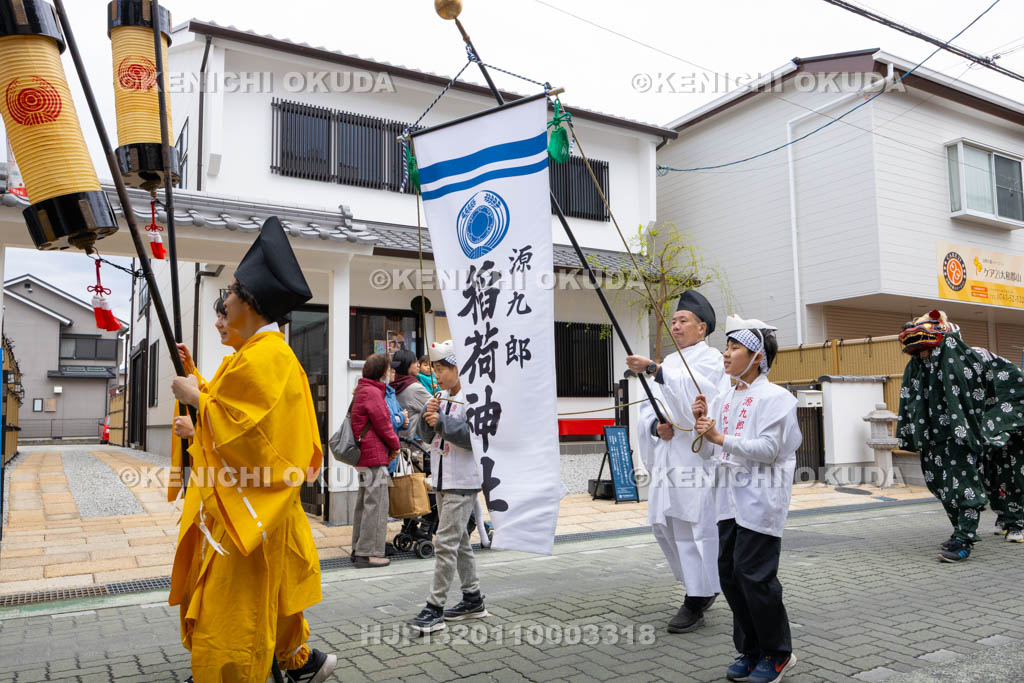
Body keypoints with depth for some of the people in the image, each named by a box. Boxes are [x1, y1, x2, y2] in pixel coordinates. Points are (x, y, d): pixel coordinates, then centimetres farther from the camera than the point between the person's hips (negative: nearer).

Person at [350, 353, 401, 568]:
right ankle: (368, 553, -2)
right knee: (376, 504, -6)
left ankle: (359, 549, 23)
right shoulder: (373, 392, -15)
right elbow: (383, 424, -14)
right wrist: (395, 445, 0)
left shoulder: (362, 390, 18)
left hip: (363, 455, 11)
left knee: (364, 503, 15)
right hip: (375, 456, -11)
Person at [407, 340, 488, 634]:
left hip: (463, 482, -9)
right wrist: (428, 415, -7)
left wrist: (442, 420, -21)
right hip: (442, 480, 9)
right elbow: (427, 435, 12)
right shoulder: (441, 396, 12)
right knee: (459, 541, 16)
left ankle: (435, 609, -2)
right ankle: (473, 600, 27)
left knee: (445, 543, -9)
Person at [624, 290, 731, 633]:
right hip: (666, 458, 7)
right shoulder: (668, 364, 21)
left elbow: (692, 389, -24)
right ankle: (705, 585, 29)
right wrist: (656, 426, -7)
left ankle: (696, 602, 7)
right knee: (664, 525, 10)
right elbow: (647, 407, 15)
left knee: (694, 527, -5)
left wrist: (654, 370, -37)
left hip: (696, 456, -7)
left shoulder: (710, 359, -2)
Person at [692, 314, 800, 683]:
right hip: (730, 498, 7)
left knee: (753, 574, -5)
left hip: (761, 498, -7)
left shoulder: (775, 397, -8)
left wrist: (721, 438, -20)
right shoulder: (725, 399, 12)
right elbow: (710, 453, 15)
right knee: (729, 571, 9)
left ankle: (778, 653, 15)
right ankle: (750, 650, 25)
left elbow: (769, 449, -18)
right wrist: (702, 422, -1)